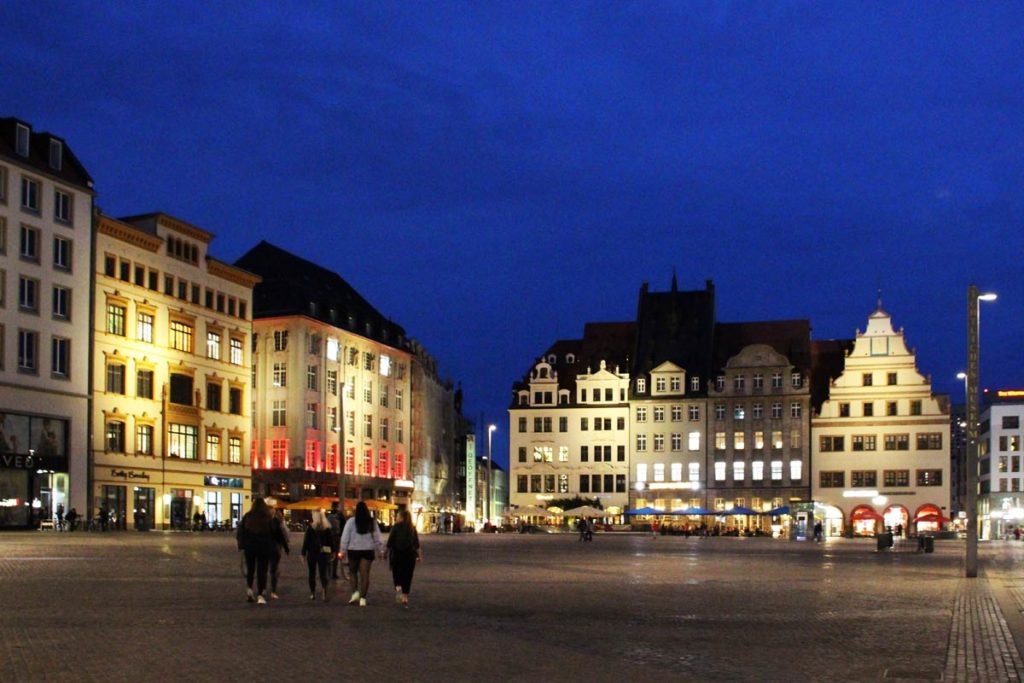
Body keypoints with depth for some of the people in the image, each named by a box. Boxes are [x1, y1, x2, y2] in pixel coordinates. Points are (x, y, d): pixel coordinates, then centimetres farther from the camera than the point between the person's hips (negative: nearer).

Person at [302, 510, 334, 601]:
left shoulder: (310, 527, -7)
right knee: (323, 573, 2)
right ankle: (325, 593, -16)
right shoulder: (327, 528, 2)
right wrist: (332, 552, 13)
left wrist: (303, 553, -2)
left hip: (312, 553, -2)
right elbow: (330, 541, 6)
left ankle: (313, 593, 13)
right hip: (323, 553, 2)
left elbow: (306, 541, -7)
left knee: (312, 573, 10)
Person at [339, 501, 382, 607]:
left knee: (353, 572, 16)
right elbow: (377, 538, 3)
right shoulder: (372, 522, 0)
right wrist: (375, 548, 14)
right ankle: (363, 598, -1)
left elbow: (345, 537, -5)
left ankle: (355, 592, -1)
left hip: (353, 550, -1)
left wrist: (343, 550, 1)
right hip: (367, 550, 1)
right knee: (365, 574, 3)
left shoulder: (351, 521, -7)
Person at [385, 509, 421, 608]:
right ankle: (405, 599, 9)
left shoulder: (396, 527, -6)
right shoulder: (412, 528, 6)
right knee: (407, 577, 9)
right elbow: (416, 544, 4)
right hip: (410, 555, 3)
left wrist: (385, 552, 1)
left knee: (397, 574, 6)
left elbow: (390, 542, -8)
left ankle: (398, 589, -22)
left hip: (397, 554, -3)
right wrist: (419, 555, 7)